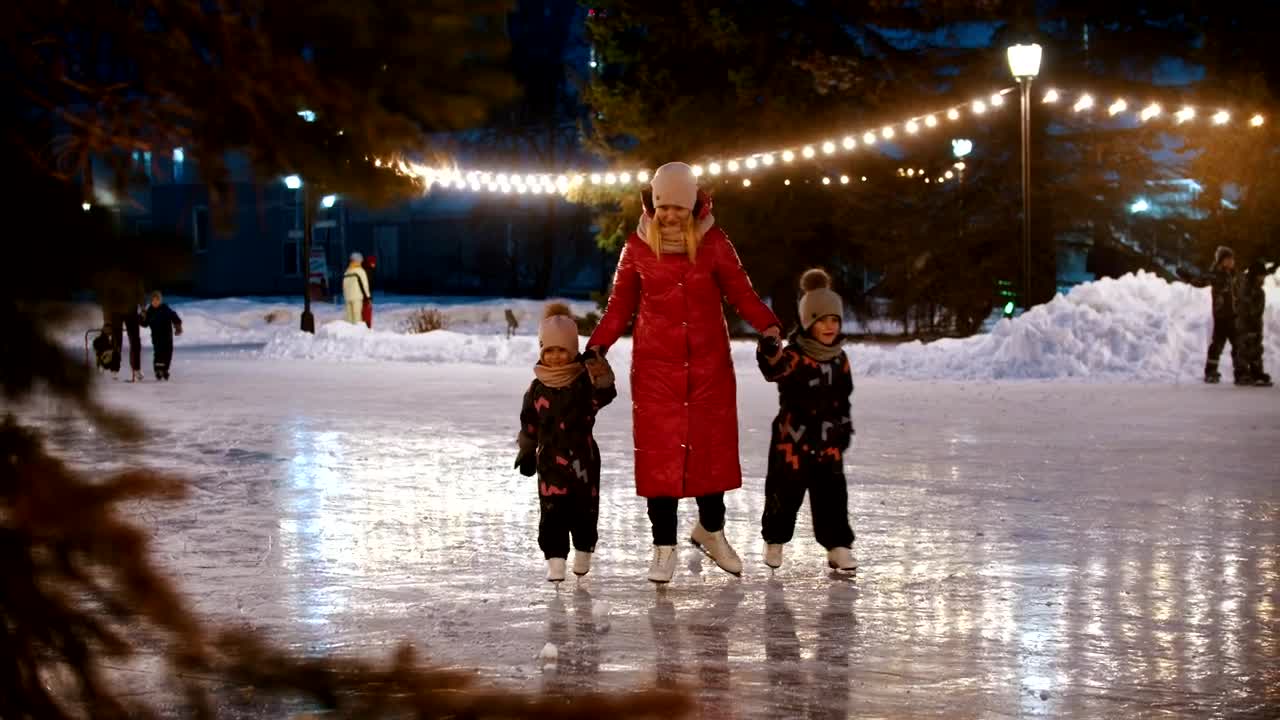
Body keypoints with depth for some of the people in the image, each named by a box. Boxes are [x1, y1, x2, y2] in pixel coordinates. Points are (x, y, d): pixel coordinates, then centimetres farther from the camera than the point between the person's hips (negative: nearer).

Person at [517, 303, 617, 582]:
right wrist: (526, 452, 16)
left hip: (583, 456, -1)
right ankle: (555, 559, -1)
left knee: (584, 509, 8)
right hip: (550, 459, 1)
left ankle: (583, 552, 28)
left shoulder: (585, 381, -4)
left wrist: (603, 380, -42)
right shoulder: (538, 388, 4)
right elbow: (529, 424, 13)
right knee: (552, 511, -4)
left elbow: (602, 397, -24)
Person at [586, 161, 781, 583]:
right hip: (655, 364, 0)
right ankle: (664, 547, 5)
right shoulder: (638, 247, 0)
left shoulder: (713, 243, -2)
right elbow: (620, 306, 6)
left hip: (709, 363, 1)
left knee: (713, 447, 6)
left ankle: (710, 530, 28)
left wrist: (768, 326, -16)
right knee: (659, 451, -4)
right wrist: (597, 347, -7)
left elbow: (741, 294, 1)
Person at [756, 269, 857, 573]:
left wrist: (845, 426, 18)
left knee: (832, 494, 2)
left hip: (828, 441, 5)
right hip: (793, 438, -4)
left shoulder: (839, 358, 7)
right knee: (785, 492, 7)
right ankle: (774, 540, 26)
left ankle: (838, 546, 6)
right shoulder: (793, 355, -14)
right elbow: (774, 370, -36)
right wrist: (769, 352, -57)